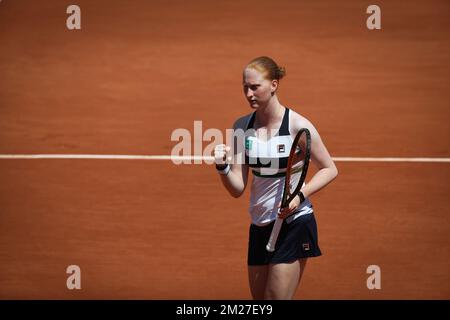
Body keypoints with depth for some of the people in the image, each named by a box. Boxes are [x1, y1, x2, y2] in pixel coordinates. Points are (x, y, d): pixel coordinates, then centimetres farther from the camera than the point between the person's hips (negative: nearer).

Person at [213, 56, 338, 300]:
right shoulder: (242, 127, 1)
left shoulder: (298, 126, -12)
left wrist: (300, 195, -17)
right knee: (259, 297, 10)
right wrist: (222, 167, -22)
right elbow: (237, 189, -1)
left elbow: (329, 170, -1)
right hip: (259, 226, 5)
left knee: (275, 298, -7)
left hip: (294, 223, -5)